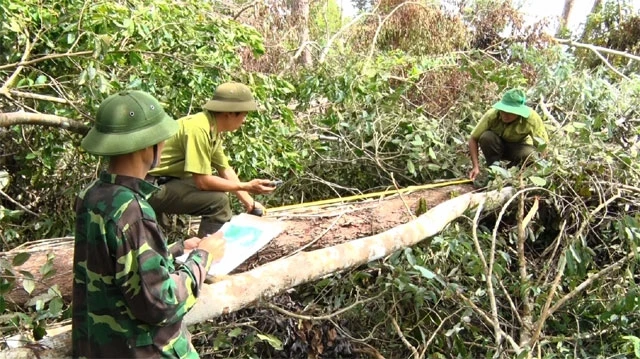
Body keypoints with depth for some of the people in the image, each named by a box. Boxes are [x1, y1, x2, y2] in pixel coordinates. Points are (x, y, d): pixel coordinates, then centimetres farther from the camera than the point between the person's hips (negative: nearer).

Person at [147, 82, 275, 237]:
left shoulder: (214, 129, 4)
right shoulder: (198, 129, -25)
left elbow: (225, 169, 12)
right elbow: (202, 181, -26)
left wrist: (250, 203, 6)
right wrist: (246, 186, -17)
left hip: (171, 181, 10)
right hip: (154, 188, -10)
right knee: (218, 199, -21)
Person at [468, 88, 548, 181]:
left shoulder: (532, 118, -29)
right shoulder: (491, 115, -28)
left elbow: (544, 145, -21)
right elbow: (473, 139, -21)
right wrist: (476, 166, -29)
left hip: (519, 147, 0)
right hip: (497, 147, 0)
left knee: (530, 155, -34)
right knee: (486, 137, -32)